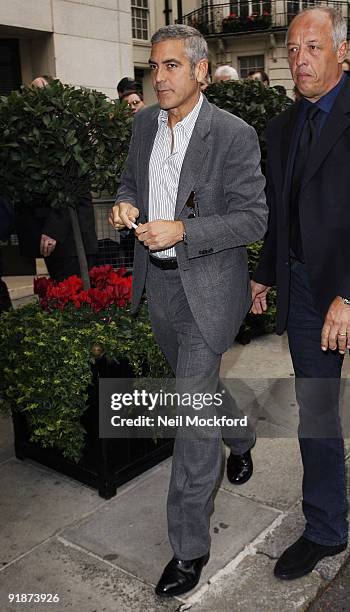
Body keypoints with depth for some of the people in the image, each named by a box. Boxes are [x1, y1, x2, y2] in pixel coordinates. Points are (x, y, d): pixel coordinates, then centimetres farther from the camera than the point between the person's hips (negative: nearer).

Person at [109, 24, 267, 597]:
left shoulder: (234, 135, -14)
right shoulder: (144, 122, 5)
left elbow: (253, 218, -15)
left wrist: (181, 231, -26)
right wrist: (125, 203, -6)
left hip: (207, 288, -7)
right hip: (157, 282, 7)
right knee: (197, 383, 25)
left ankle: (190, 545, 8)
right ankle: (240, 435, 57)